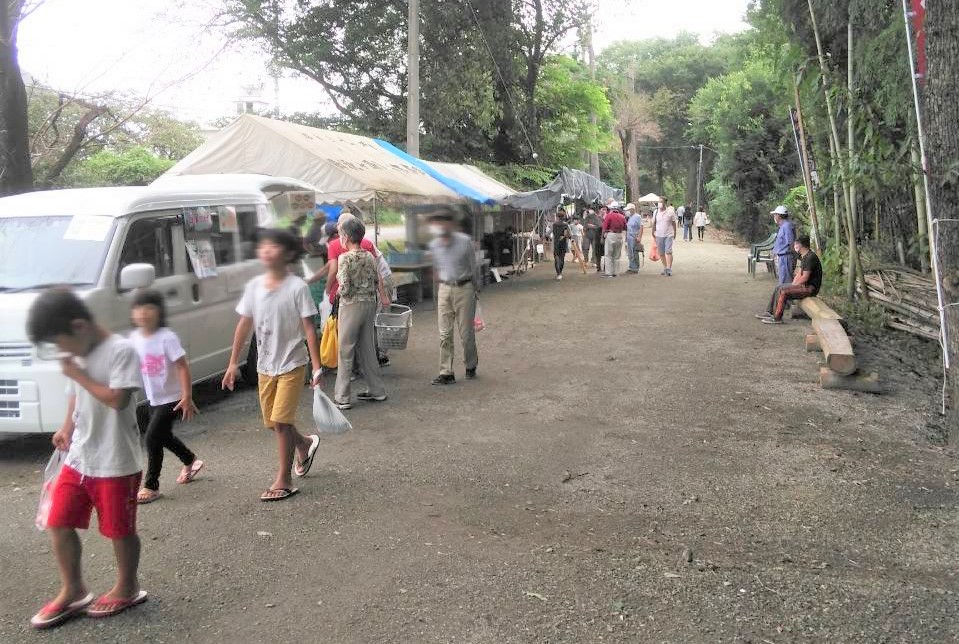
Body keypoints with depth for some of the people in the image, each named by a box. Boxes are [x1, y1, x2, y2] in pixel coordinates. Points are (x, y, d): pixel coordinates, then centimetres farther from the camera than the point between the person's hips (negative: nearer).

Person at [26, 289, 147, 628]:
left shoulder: (121, 350, -17)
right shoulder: (78, 355, 8)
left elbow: (117, 399, -25)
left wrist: (78, 375, -18)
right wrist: (67, 428, 10)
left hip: (116, 463, -8)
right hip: (78, 459, 8)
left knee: (119, 529, 7)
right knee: (59, 523, 9)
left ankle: (127, 587, 27)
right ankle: (72, 591, 25)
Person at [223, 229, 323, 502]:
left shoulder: (297, 287, -13)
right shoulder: (254, 286, 1)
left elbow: (309, 329, -12)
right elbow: (244, 325, 7)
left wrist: (317, 368, -16)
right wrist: (233, 363, 8)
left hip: (292, 364, -5)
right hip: (265, 366, 6)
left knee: (280, 421, -9)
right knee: (273, 422, 14)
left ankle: (284, 480, 5)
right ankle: (305, 444, 43)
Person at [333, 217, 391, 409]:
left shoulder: (345, 258, -14)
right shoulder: (369, 256, 5)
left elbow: (345, 289, -17)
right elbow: (378, 280, 11)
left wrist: (339, 283, 3)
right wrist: (383, 297, 25)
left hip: (351, 306, -6)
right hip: (370, 305, 6)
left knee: (345, 352, 0)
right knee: (367, 350, 15)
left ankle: (342, 398, 3)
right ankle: (377, 391, 21)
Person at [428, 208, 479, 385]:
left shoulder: (465, 241, -10)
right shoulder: (433, 245, 2)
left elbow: (473, 266, 0)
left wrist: (475, 288, 6)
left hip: (464, 288, -4)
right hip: (444, 289, 4)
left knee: (466, 332, 3)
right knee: (445, 334, 0)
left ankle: (471, 366, 25)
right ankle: (446, 373, 4)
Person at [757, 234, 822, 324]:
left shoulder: (810, 257, -19)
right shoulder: (803, 257, 15)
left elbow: (804, 278, -21)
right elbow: (799, 273, 17)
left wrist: (793, 285, -10)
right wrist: (792, 285, 4)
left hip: (810, 288, -10)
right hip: (805, 285, 10)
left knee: (783, 290, -23)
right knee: (778, 288, 7)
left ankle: (777, 318, -20)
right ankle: (769, 312, 6)